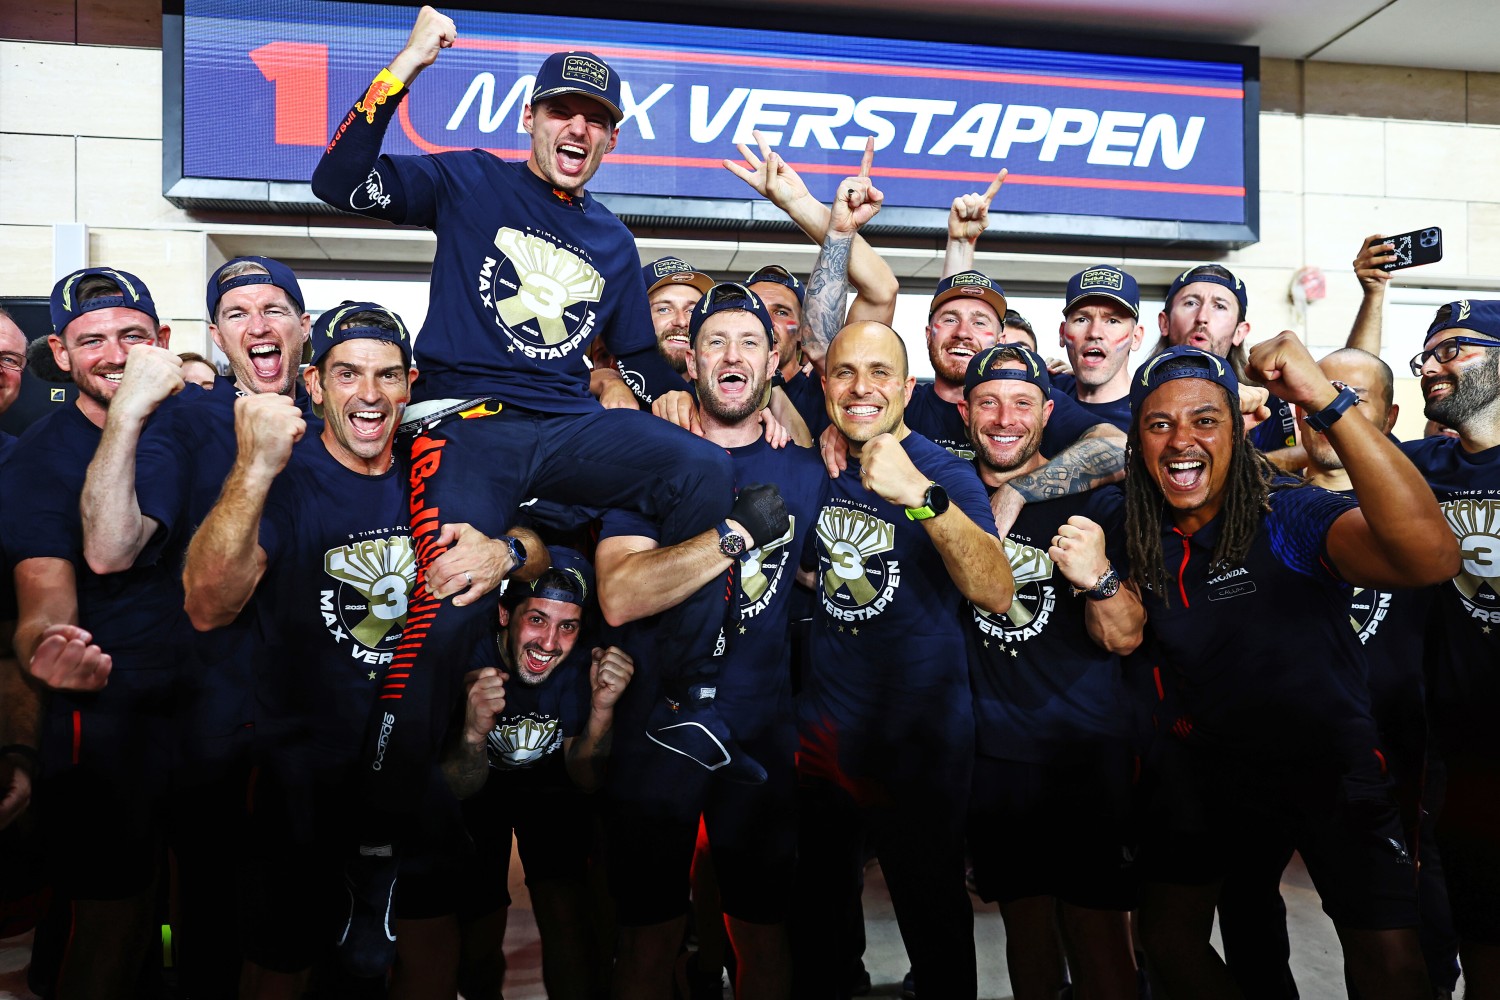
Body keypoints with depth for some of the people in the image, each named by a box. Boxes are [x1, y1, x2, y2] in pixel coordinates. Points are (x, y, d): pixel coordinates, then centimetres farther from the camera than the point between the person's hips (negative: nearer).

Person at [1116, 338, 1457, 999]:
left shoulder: (1289, 517, -24)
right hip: (1207, 761, 4)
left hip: (1328, 764, -4)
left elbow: (1430, 557, -45)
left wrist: (1325, 401, -50)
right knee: (1165, 938, 13)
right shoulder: (1141, 536, -9)